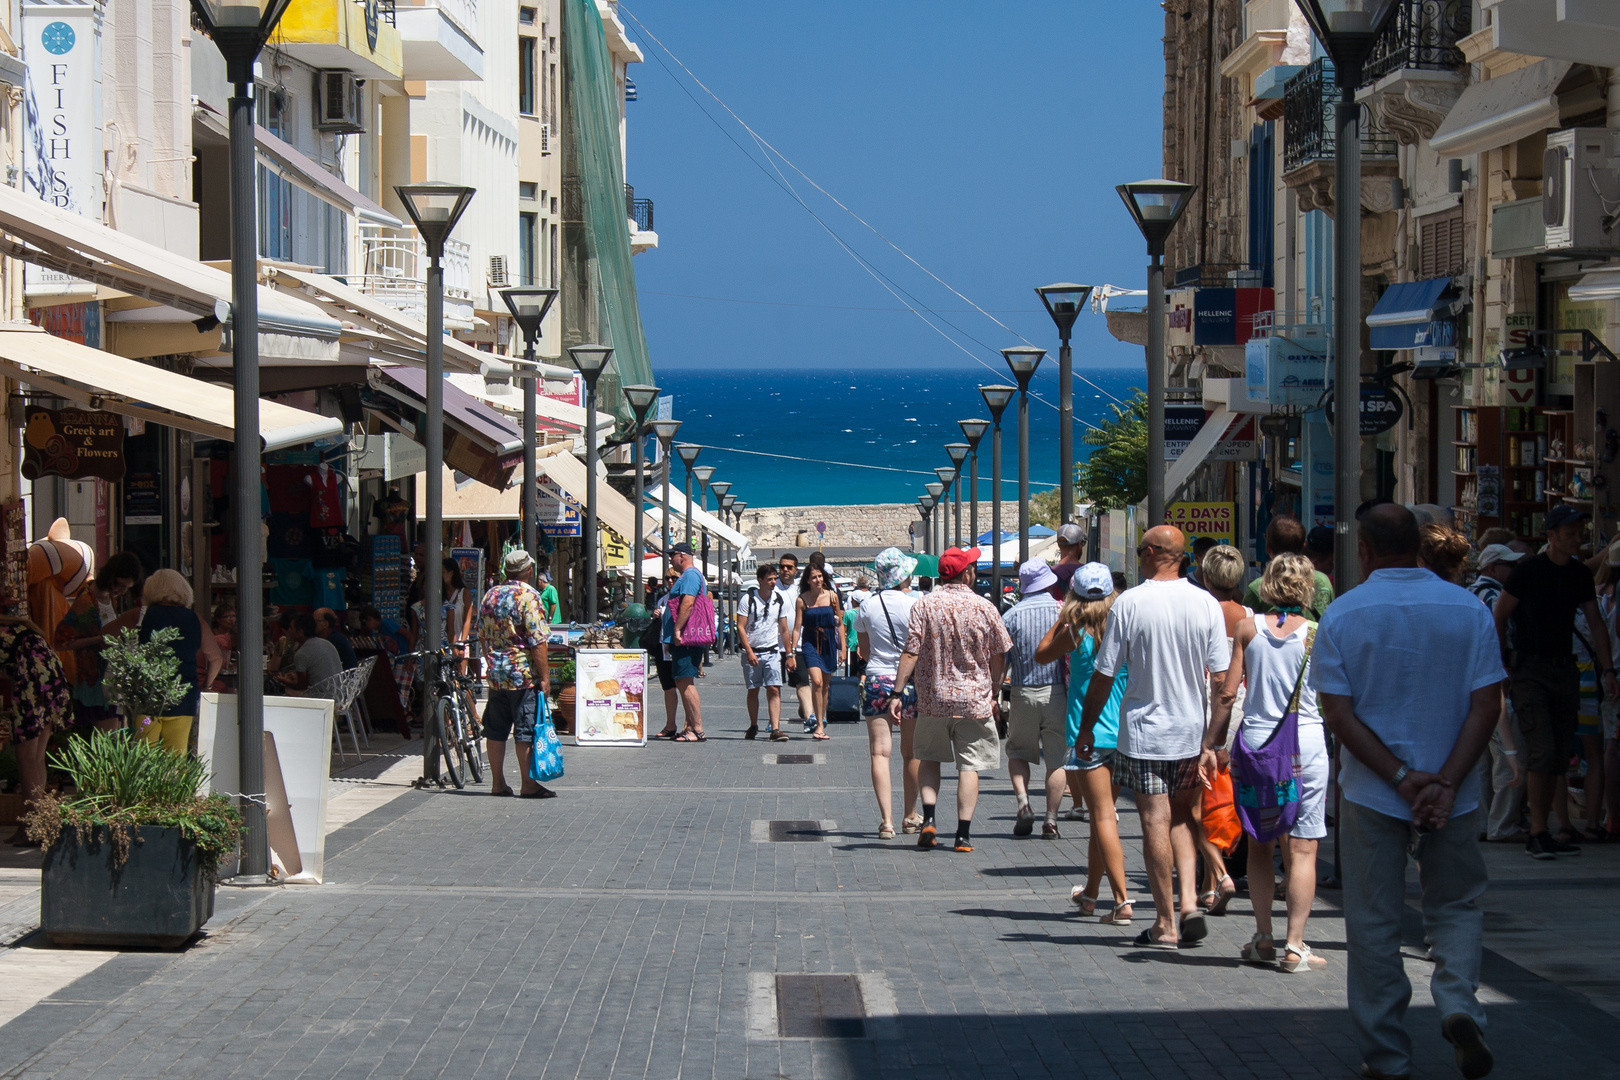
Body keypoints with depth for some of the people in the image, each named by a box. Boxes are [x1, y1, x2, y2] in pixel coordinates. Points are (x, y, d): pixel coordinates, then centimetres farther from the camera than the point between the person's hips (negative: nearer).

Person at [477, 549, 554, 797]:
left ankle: (498, 783, 14)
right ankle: (528, 785, -2)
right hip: (524, 674, -7)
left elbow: (483, 637, 15)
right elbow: (537, 641, -16)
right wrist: (545, 676, -12)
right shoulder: (528, 596, -12)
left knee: (495, 730, 10)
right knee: (526, 730, -3)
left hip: (496, 674, 7)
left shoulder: (490, 596, 9)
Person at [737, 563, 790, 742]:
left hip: (772, 652, 2)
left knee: (774, 690, -10)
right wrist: (749, 651, -14)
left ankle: (775, 729, -16)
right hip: (751, 652, -2)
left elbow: (784, 629, 12)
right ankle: (753, 726, 24)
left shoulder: (779, 600, 6)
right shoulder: (748, 599, -5)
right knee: (753, 691, 7)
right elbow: (740, 627, -7)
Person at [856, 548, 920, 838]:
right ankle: (911, 816, 24)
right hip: (910, 682, -1)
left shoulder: (867, 605, 2)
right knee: (911, 753, 14)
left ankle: (886, 820, -14)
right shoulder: (914, 604, -8)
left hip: (876, 681, 1)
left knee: (880, 753, -2)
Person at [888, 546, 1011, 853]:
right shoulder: (984, 608, -4)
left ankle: (928, 820, 3)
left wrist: (898, 693, -6)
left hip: (933, 698, 1)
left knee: (929, 758, 18)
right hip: (975, 700, -1)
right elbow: (999, 657, 4)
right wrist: (993, 694, 17)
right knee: (969, 765, 4)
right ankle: (963, 834, 1)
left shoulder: (925, 606, -6)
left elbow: (910, 653, -11)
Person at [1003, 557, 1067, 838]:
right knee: (1057, 759, 6)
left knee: (1018, 751, 17)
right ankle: (1050, 820, 3)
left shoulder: (1011, 616, -2)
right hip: (1057, 692, -1)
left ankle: (1023, 803, -4)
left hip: (1023, 693, 1)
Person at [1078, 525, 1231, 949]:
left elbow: (1104, 676, -7)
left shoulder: (1129, 603, -10)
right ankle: (1189, 902, 3)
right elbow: (1222, 678, -2)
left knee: (1156, 823, 1)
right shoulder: (1207, 604, -2)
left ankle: (1166, 925, 5)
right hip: (1192, 731, 3)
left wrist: (1085, 729, 4)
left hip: (1144, 731, -3)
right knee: (1181, 817, 19)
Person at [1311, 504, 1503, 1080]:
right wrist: (1446, 784, -13)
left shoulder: (1341, 615, -5)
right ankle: (1458, 1005, -8)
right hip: (1452, 791, 1)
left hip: (1371, 795, -1)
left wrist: (1400, 777, -12)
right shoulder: (1468, 609, -2)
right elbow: (1486, 705, -9)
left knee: (1374, 924, 9)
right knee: (1455, 907, 17)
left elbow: (1337, 714, -10)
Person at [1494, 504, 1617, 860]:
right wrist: (1505, 658, -1)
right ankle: (1538, 835, -12)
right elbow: (1498, 618, 0)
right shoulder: (1527, 571, -8)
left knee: (1559, 757, 4)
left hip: (1564, 670, 6)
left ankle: (1541, 833, 11)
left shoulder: (1580, 574, 8)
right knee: (1541, 751, -15)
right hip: (1529, 670, -5)